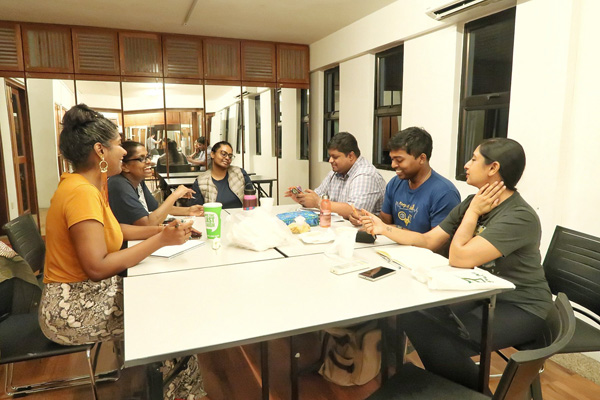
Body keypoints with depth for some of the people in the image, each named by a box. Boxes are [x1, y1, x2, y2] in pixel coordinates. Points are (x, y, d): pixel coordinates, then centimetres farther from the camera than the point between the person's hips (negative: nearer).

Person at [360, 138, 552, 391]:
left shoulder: (519, 217, -23)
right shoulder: (474, 202, 2)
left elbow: (460, 258, -30)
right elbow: (428, 241, 6)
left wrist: (472, 213, -18)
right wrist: (384, 229, 1)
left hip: (519, 309, -7)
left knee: (440, 342, -24)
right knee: (412, 313, -9)